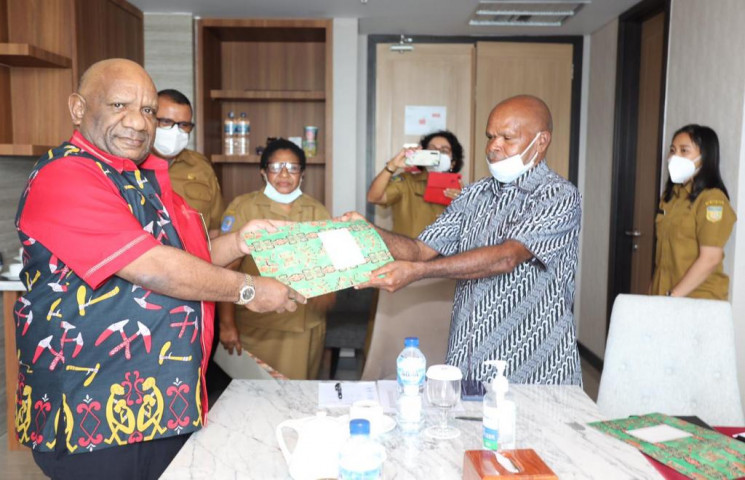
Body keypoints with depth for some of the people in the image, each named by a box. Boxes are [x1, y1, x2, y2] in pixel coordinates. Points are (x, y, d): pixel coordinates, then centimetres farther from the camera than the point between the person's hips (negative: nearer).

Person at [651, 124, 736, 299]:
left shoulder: (712, 199, -12)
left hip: (698, 300, -6)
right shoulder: (670, 195, 11)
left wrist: (673, 296, -17)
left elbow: (710, 259, -16)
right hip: (663, 295, 6)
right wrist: (658, 291, 8)